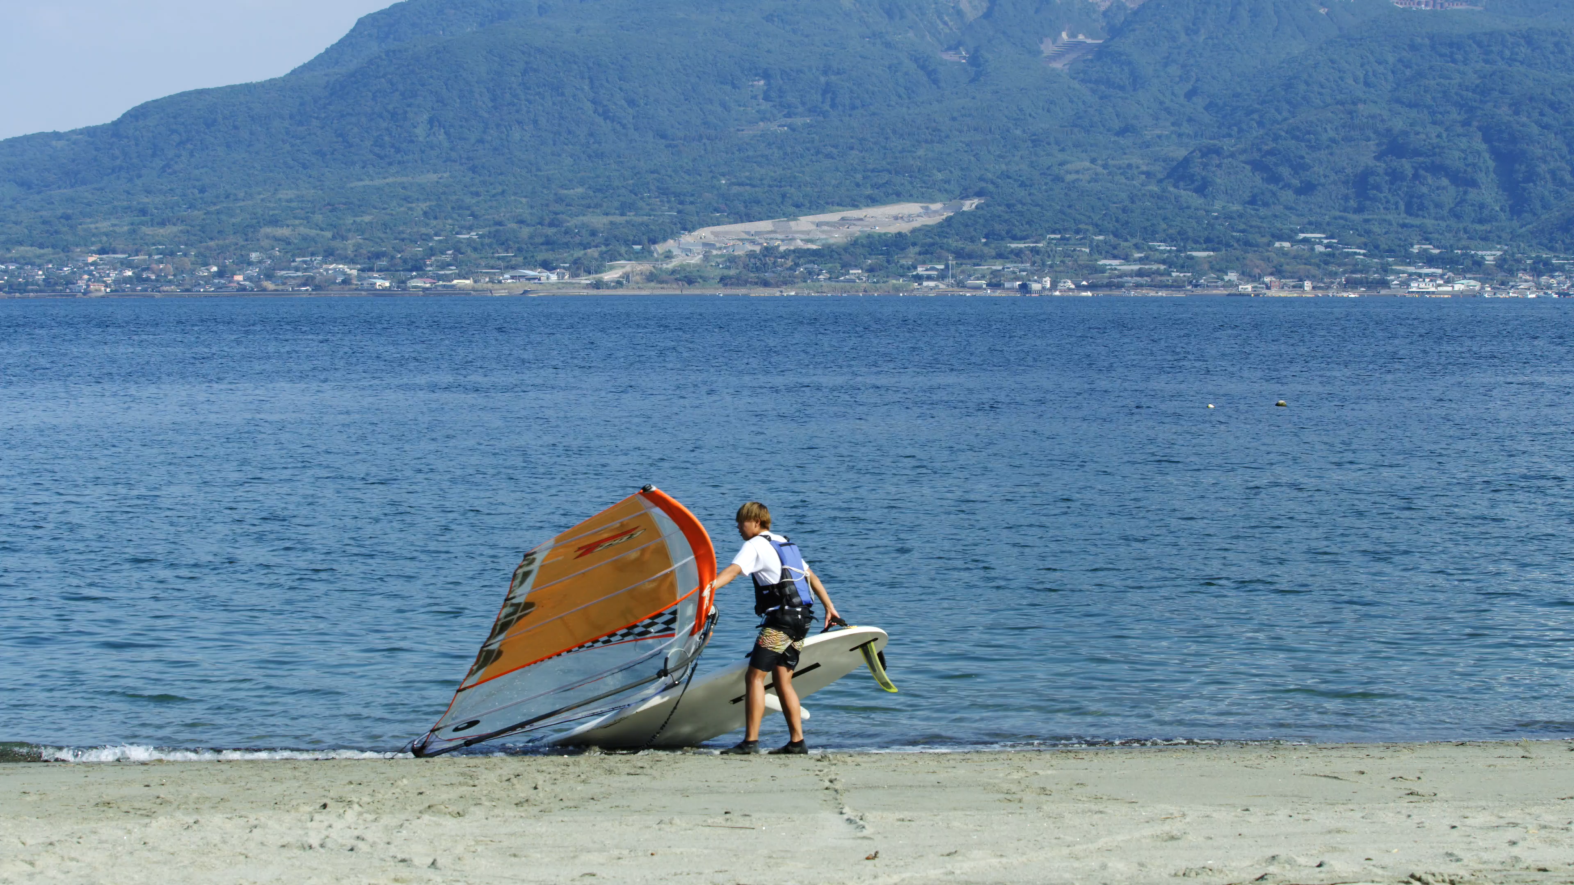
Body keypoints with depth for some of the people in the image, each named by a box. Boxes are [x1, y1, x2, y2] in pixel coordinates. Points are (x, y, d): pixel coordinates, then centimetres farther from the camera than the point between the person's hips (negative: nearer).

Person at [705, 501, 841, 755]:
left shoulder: (755, 545, -4)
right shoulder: (785, 544, 22)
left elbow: (734, 570, -23)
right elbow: (811, 577, 26)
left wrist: (708, 587, -36)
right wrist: (829, 608, 30)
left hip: (781, 618, -9)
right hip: (801, 619, 9)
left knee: (755, 676, -8)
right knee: (783, 681, 12)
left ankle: (751, 741, -14)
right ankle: (797, 741, 8)